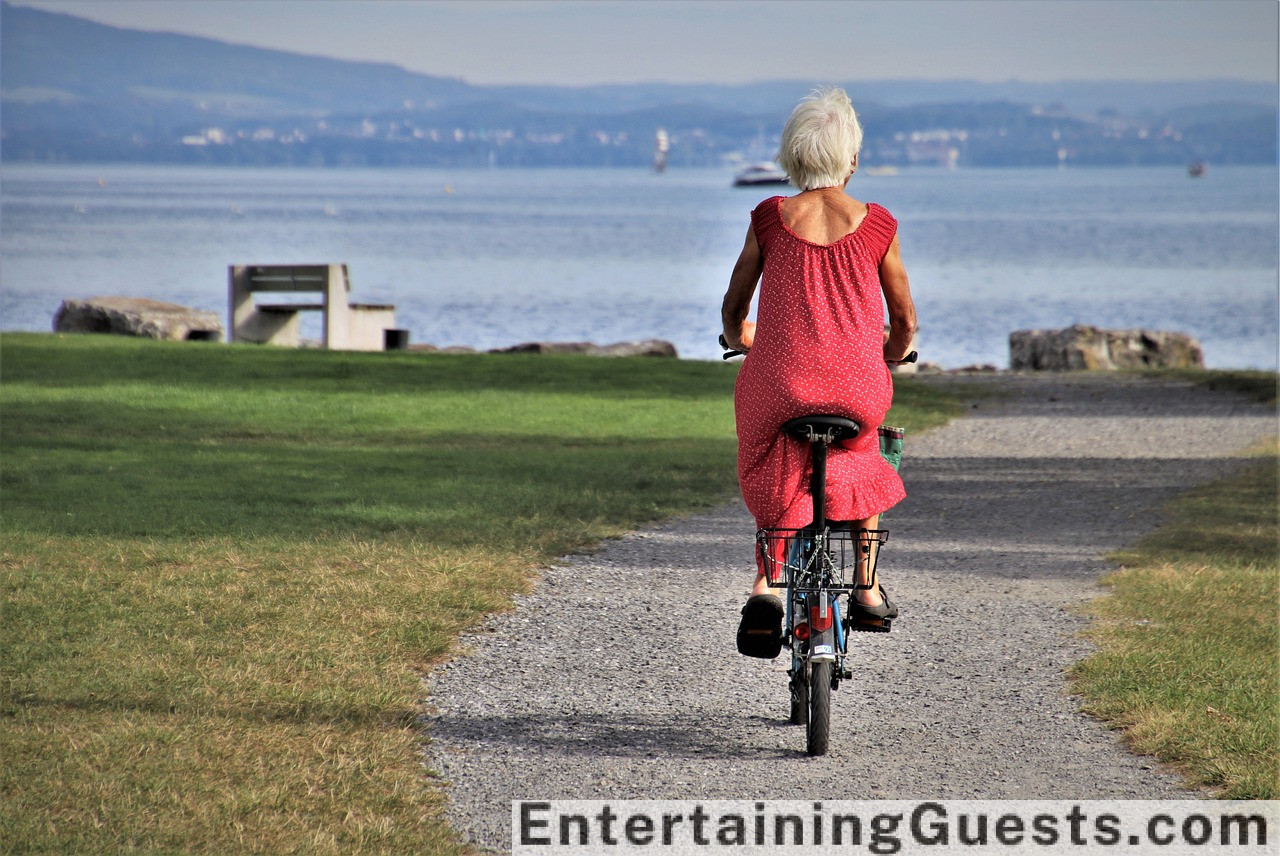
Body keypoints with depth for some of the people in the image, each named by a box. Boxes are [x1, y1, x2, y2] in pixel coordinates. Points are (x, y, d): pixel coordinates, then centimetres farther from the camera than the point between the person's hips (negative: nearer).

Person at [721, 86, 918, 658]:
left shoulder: (769, 219, 2)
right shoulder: (876, 226, 1)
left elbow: (733, 308, 12)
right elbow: (905, 321, 10)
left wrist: (739, 340, 35)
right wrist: (892, 357, 33)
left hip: (779, 384, 0)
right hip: (858, 388, 1)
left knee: (773, 473, 25)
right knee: (860, 456, 33)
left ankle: (765, 583, 2)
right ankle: (867, 585, 28)